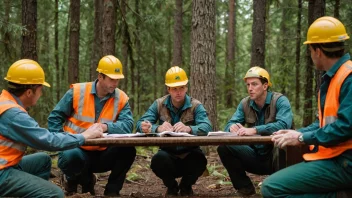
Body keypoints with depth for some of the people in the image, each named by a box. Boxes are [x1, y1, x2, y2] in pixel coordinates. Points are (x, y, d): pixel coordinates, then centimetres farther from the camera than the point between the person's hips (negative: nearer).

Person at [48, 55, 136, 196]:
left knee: (128, 151, -24)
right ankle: (73, 179, 2)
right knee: (70, 157, -37)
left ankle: (112, 190, -1)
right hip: (77, 149, -2)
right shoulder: (77, 92, -8)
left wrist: (106, 127, -36)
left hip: (102, 153, 2)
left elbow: (127, 125, -18)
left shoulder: (121, 98, -4)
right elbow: (54, 117, -1)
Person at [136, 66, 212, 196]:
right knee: (158, 159, -33)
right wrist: (158, 128, -32)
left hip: (189, 154, 0)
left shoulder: (196, 106, -3)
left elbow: (207, 127, -20)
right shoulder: (159, 104, 1)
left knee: (200, 160, -33)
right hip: (168, 154, 0)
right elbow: (140, 125, -10)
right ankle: (171, 186, 2)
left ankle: (186, 186, 3)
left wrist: (189, 129, -42)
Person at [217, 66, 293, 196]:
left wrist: (254, 130, -38)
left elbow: (284, 125, -30)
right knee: (223, 147, -14)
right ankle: (245, 187, 1)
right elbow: (229, 124, 0)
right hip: (256, 156, 5)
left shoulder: (280, 100, -13)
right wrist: (232, 127, -26)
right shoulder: (245, 103, 4)